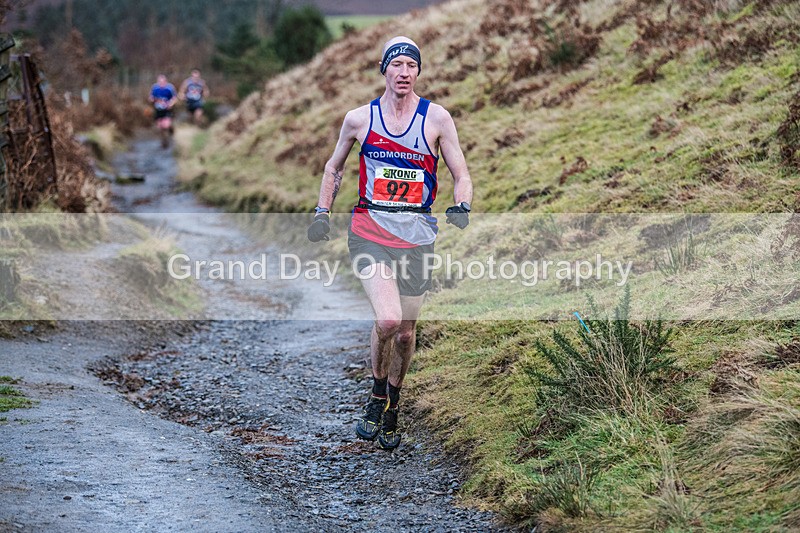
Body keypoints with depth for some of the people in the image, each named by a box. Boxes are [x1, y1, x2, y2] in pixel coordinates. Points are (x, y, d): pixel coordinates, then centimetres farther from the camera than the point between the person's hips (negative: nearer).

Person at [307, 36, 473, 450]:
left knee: (406, 332, 9)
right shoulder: (359, 119, 2)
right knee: (387, 320, -21)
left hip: (417, 235, 1)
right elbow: (334, 167, 18)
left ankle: (392, 407, 32)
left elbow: (461, 175, 4)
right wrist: (322, 213, 9)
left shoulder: (436, 118, 0)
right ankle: (376, 395, 6)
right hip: (370, 230, -1)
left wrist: (461, 207, -15)